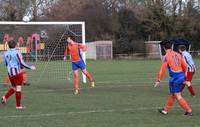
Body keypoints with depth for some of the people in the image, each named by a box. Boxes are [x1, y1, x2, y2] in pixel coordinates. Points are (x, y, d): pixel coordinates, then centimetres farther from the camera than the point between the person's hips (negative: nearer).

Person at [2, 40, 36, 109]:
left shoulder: (5, 53, 5)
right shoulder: (17, 52, -12)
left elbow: (5, 64, 13)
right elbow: (22, 63, -13)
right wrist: (30, 67, -4)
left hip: (10, 73, 6)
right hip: (17, 72, -6)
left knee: (14, 87, 21)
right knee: (18, 88, 0)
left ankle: (5, 97, 2)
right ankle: (18, 105, 2)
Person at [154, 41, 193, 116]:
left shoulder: (166, 57, -8)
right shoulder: (177, 54, 10)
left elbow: (162, 70, -10)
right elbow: (184, 66, 15)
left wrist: (158, 80, -5)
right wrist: (183, 74, 31)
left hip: (175, 78, -7)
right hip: (181, 76, 7)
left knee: (178, 96, -2)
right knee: (172, 94, 16)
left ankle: (189, 111, -5)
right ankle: (166, 110, 27)